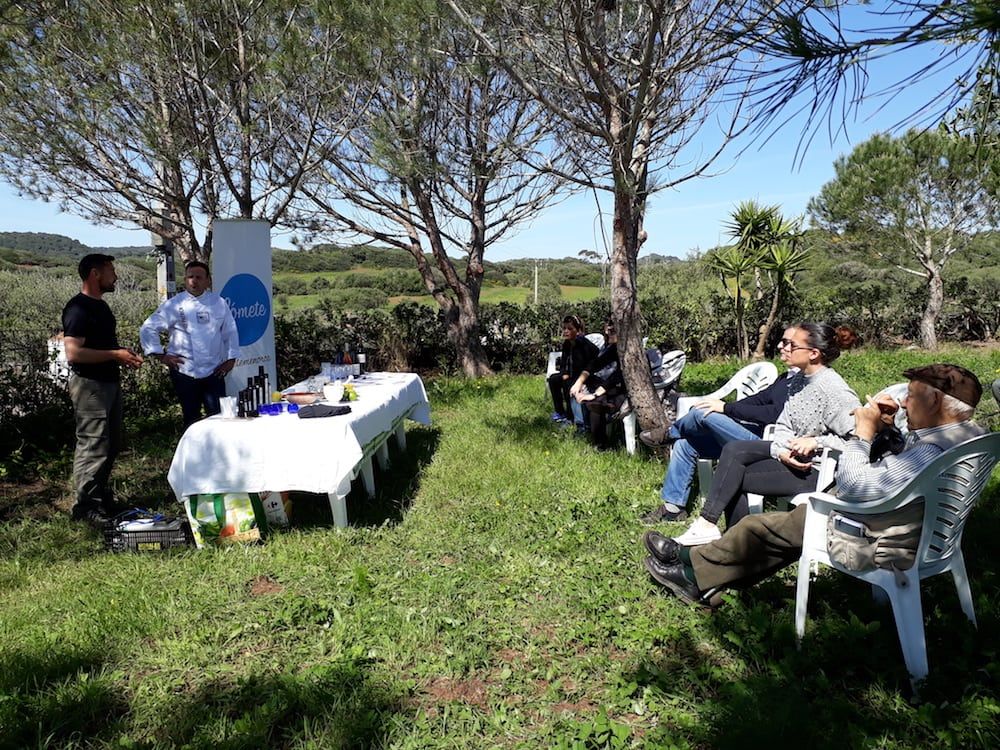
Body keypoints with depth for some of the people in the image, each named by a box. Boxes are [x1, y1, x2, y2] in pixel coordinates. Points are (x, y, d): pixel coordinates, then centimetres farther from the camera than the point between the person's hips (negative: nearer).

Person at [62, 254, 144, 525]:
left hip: (110, 382, 10)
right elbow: (73, 352, -24)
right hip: (89, 385, -10)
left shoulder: (101, 306, 15)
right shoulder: (78, 309, -15)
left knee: (112, 445, 16)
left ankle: (102, 497, 29)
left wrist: (124, 355, 9)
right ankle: (87, 506, 3)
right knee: (93, 447, -6)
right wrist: (115, 355, -22)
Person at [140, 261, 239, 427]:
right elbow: (148, 329, 0)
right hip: (185, 372, -1)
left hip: (214, 371, 1)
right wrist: (161, 356, -3)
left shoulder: (219, 303, 5)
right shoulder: (174, 305, -2)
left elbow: (230, 331, 10)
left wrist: (231, 359, 5)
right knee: (192, 418, 8)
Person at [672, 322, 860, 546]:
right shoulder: (798, 380, 8)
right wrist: (781, 450, -13)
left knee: (734, 476, -17)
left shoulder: (834, 389, -19)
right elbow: (783, 427, 7)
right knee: (734, 450, -11)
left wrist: (816, 441, -25)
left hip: (816, 471, -8)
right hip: (792, 456, 8)